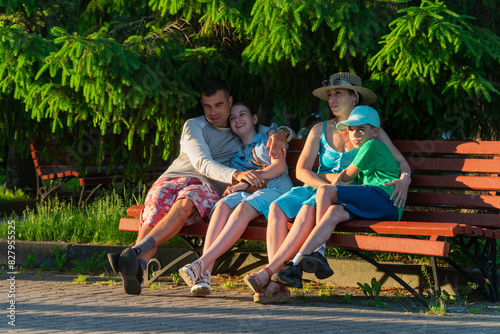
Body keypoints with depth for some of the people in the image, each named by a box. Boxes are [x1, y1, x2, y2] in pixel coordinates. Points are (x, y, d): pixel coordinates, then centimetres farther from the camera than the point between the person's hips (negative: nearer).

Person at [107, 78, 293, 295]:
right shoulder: (194, 125, 16)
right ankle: (135, 269, -57)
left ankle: (137, 253, -57)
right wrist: (236, 175, -22)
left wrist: (279, 134, 2)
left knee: (184, 203, -38)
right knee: (154, 213, -35)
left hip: (207, 188, -1)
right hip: (172, 179, 1)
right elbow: (202, 163, -2)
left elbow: (286, 131, 31)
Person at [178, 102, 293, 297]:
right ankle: (204, 276, -49)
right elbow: (236, 181, 24)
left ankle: (201, 264, -53)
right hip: (247, 195, 4)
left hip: (274, 189, -4)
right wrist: (232, 187, -2)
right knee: (223, 205, -31)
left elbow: (279, 166, 1)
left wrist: (247, 181, -7)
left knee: (243, 208, -36)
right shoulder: (236, 154, 31)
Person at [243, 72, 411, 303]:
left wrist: (404, 179, -20)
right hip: (316, 188, 4)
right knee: (277, 207, -29)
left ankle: (267, 273, -41)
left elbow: (401, 162, 4)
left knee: (309, 209, -36)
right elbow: (301, 170, 6)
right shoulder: (320, 130, 15)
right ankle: (275, 284, -39)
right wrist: (327, 183, -14)